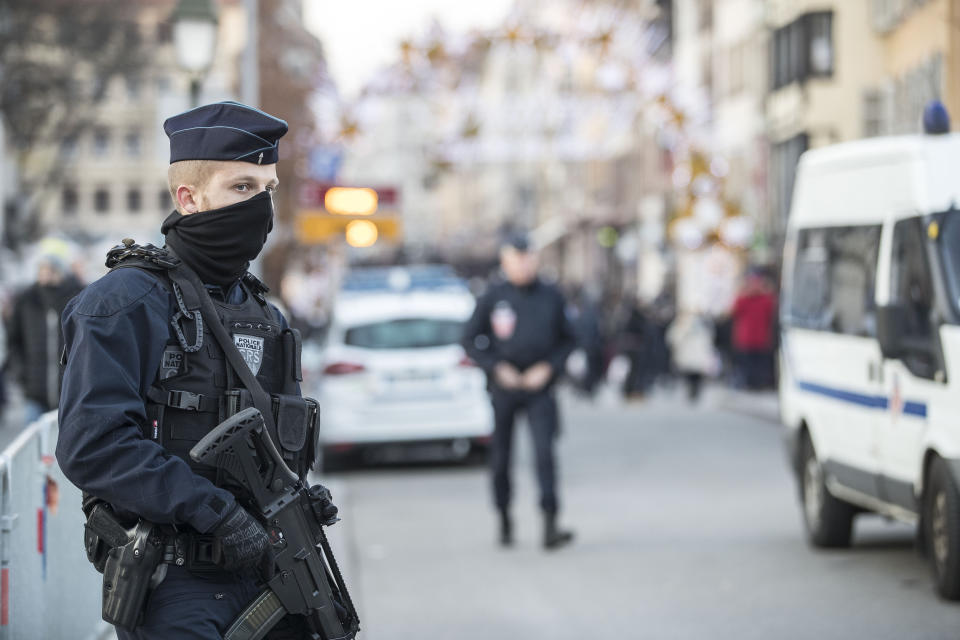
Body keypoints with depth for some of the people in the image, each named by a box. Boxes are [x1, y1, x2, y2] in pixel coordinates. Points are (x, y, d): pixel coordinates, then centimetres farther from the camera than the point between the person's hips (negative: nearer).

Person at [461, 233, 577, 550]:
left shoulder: (551, 297, 4)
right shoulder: (493, 298, 0)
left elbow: (569, 339, 11)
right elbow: (470, 340, 4)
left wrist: (549, 367, -4)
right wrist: (497, 367, -7)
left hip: (539, 385, 0)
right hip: (504, 386, 0)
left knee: (544, 452, -14)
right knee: (500, 458, 7)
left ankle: (550, 526, -19)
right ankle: (504, 521, 24)